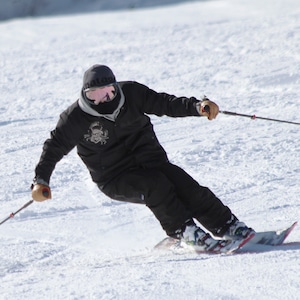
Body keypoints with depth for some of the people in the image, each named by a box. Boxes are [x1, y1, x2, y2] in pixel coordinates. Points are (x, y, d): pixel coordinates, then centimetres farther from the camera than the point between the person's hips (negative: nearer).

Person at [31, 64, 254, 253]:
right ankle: (185, 233, -23)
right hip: (115, 180, -3)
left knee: (187, 187, -16)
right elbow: (54, 148, -4)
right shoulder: (75, 119, -13)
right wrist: (41, 181, -14)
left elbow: (163, 103, -1)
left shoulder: (131, 93, -6)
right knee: (155, 185, -30)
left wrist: (197, 107, -15)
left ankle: (229, 228, -7)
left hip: (150, 160, 3)